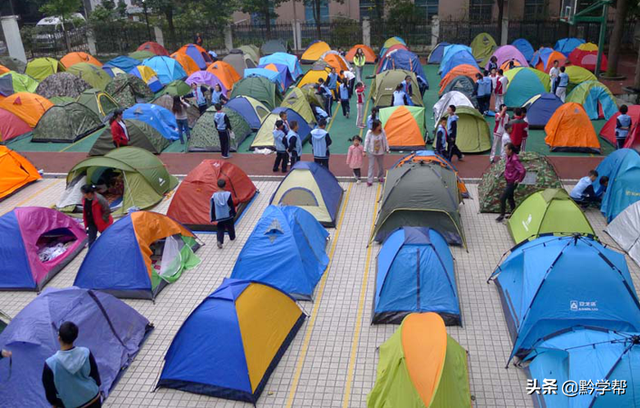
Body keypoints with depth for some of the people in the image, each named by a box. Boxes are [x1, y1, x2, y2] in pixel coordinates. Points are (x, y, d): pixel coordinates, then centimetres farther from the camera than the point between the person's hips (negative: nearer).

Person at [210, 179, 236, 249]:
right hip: (228, 216, 0)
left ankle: (219, 241, -10)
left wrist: (213, 218, 7)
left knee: (219, 229, 9)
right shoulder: (228, 194, -15)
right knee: (230, 227, 22)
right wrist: (234, 214, 7)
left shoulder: (214, 196, -11)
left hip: (219, 217, 0)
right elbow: (232, 205, -8)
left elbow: (212, 208, -4)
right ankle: (232, 237, 42)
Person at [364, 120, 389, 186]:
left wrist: (387, 149, 4)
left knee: (381, 165, 18)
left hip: (380, 152, 3)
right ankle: (369, 181, 7)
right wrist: (365, 151, -9)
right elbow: (366, 141, -11)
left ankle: (380, 177, 41)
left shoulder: (382, 131, -15)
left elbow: (385, 141, -3)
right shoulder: (369, 133, -21)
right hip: (372, 152, -3)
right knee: (371, 166, 0)